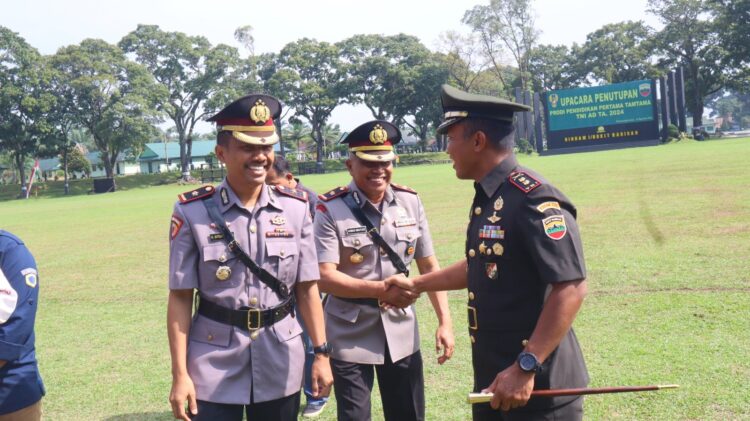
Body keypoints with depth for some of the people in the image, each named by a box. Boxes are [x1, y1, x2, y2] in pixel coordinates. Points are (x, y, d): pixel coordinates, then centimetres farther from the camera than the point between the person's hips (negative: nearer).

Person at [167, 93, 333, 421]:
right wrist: (180, 374, -8)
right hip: (214, 366, -2)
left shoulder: (296, 207, -1)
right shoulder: (192, 212, -8)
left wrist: (321, 353, 0)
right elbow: (180, 298, -7)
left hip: (281, 364, 3)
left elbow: (307, 287, 3)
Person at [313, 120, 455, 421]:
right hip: (350, 338, -4)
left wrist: (444, 322, 0)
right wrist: (381, 290, -28)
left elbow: (429, 266, 5)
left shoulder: (410, 202, 1)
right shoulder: (330, 210, -12)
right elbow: (324, 277, -18)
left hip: (402, 335, 4)